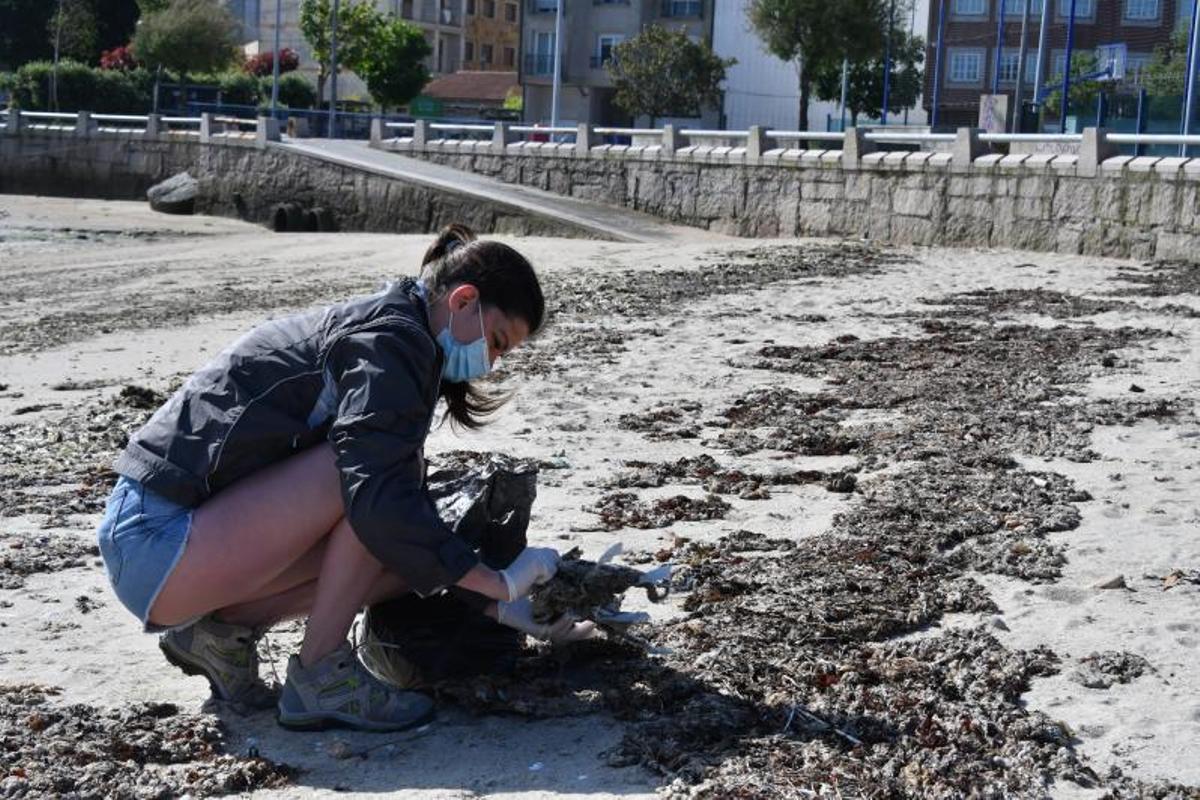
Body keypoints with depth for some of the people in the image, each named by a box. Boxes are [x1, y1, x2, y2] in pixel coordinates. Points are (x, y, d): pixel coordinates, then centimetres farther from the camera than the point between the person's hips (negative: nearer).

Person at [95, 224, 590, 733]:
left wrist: (499, 605, 11)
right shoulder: (392, 336, -13)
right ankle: (319, 677, -14)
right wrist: (498, 583, -18)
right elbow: (379, 501, -26)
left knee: (413, 553, 3)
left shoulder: (369, 330, 17)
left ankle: (226, 629, 7)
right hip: (159, 543, -10)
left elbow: (411, 516, 17)